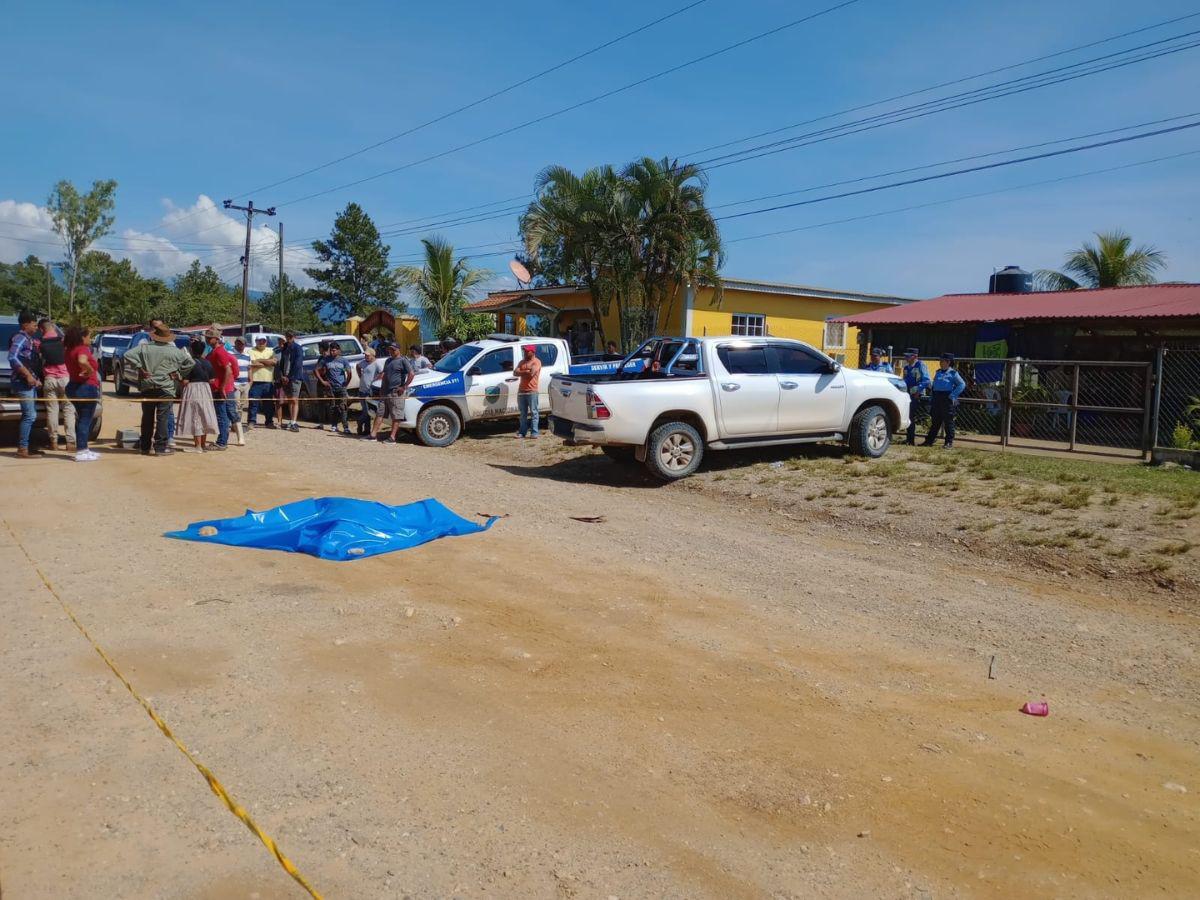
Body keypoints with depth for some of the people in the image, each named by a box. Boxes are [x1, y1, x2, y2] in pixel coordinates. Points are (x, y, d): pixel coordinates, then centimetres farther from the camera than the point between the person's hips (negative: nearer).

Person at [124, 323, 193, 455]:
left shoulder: (144, 348, 0)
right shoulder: (174, 351, -3)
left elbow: (128, 355, -8)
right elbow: (190, 362, -1)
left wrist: (140, 368, -4)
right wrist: (179, 374, 6)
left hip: (147, 388, 2)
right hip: (166, 389, -2)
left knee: (147, 418, 12)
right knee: (162, 418, 0)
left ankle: (146, 447, 19)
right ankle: (160, 447, -1)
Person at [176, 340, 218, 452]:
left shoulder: (190, 363, -14)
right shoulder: (207, 363, 5)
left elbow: (185, 381, -14)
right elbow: (211, 380, 6)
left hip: (192, 390, -6)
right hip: (206, 390, 6)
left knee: (195, 417, -2)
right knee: (204, 416, 13)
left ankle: (197, 446, -2)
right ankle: (203, 443, 19)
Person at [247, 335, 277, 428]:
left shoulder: (270, 351, 14)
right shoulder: (251, 351, 3)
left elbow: (274, 361, -4)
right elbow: (253, 364, -12)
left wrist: (260, 360, -8)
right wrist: (267, 363, -6)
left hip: (268, 381, 3)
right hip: (256, 381, -3)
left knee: (269, 403, 8)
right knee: (253, 403, -4)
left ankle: (269, 422, 16)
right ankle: (251, 422, 2)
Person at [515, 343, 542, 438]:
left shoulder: (536, 362, -3)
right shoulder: (522, 362, 18)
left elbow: (532, 373, -19)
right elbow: (515, 372, 6)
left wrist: (521, 372, -5)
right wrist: (526, 371, -9)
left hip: (532, 391, -7)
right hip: (521, 391, 7)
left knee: (533, 412, -4)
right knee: (522, 413, 8)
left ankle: (534, 432, -5)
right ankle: (522, 432, 11)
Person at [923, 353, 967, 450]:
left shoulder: (953, 373, -3)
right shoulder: (938, 372, 16)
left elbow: (962, 384, -8)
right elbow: (933, 386, 20)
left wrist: (953, 395, -15)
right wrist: (931, 398, 11)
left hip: (947, 399, -6)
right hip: (936, 400, 6)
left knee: (948, 422, -2)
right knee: (935, 421, 10)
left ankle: (949, 443, 2)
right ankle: (929, 441, 14)